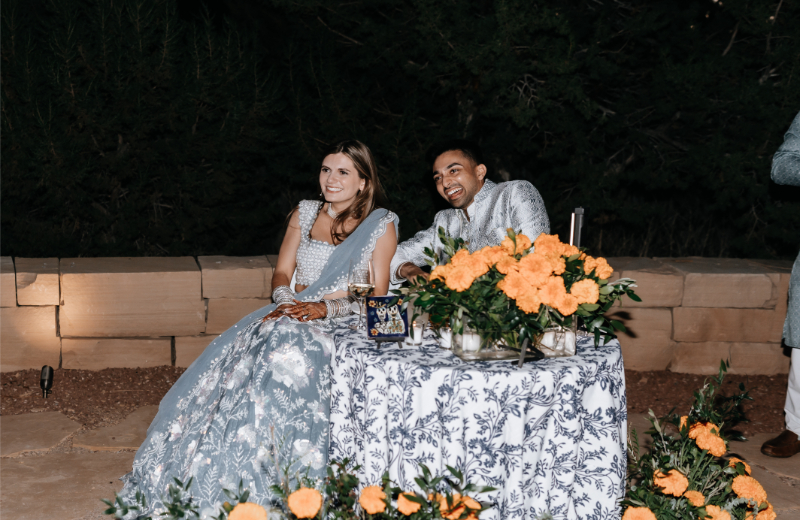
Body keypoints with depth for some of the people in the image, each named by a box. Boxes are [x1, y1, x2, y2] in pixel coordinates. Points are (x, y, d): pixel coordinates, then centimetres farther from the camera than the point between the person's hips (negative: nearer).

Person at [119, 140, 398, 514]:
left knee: (285, 359, -35)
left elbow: (375, 297, -3)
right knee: (226, 362, -24)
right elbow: (281, 274, 15)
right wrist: (287, 300, -8)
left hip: (343, 326, -4)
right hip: (289, 315, 4)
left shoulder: (381, 225, 2)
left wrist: (324, 308, -17)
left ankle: (247, 492, -30)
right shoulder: (304, 213, 16)